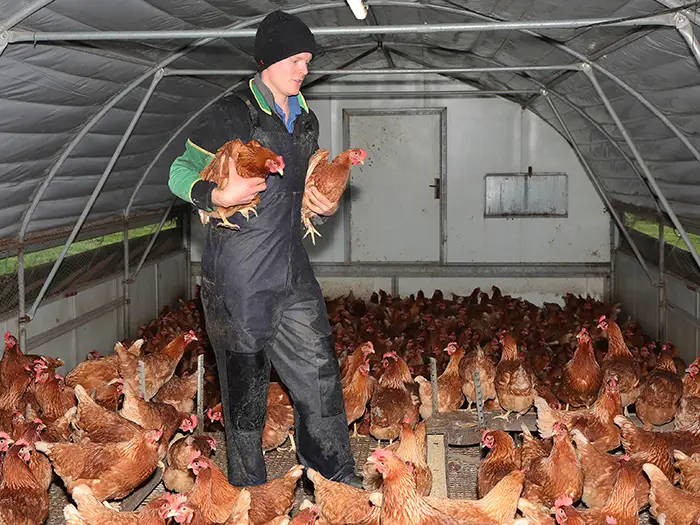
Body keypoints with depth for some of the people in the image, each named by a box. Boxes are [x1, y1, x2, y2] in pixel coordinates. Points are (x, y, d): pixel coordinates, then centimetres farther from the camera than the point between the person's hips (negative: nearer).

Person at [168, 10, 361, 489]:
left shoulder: (305, 120, 15)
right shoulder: (233, 114, -7)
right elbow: (180, 173, -5)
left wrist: (326, 207, 4)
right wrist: (219, 195, -24)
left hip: (292, 270, 6)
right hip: (239, 277, -6)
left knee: (319, 372, 7)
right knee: (246, 383, 3)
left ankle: (339, 479, 19)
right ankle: (249, 491, 17)